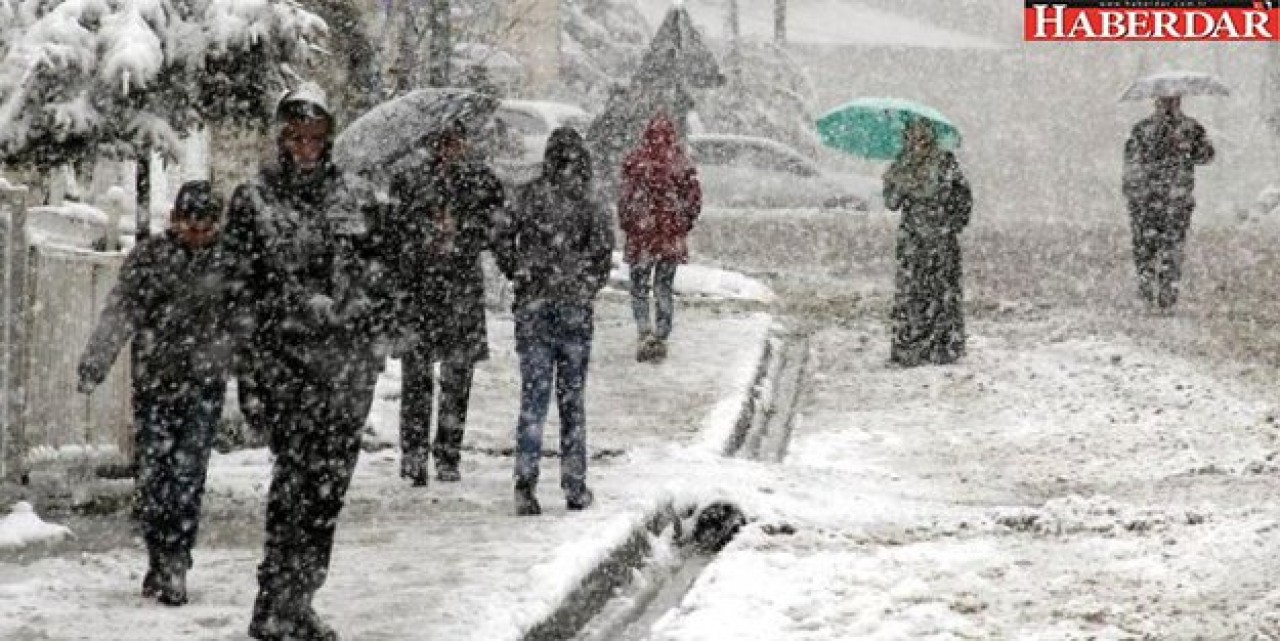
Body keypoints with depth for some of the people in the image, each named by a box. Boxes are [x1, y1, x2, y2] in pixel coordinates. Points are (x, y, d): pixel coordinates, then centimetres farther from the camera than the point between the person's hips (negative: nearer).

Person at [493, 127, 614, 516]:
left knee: (534, 394, 3)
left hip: (533, 306, 1)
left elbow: (504, 241, -1)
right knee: (571, 396, 9)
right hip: (575, 308, -1)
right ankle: (575, 487, 12)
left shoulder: (530, 196, 0)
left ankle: (526, 482, -10)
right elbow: (603, 247, -9)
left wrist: (520, 276, 12)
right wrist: (591, 285, 7)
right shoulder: (588, 202, -5)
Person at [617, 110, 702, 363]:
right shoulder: (682, 163, -3)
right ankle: (661, 338, 12)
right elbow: (694, 198, -1)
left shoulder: (635, 161, -9)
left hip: (641, 236, -2)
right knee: (665, 290, 12)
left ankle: (646, 333, -9)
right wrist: (684, 225, 11)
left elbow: (626, 198, -8)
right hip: (672, 237, 2)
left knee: (639, 288, 9)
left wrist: (627, 225, 6)